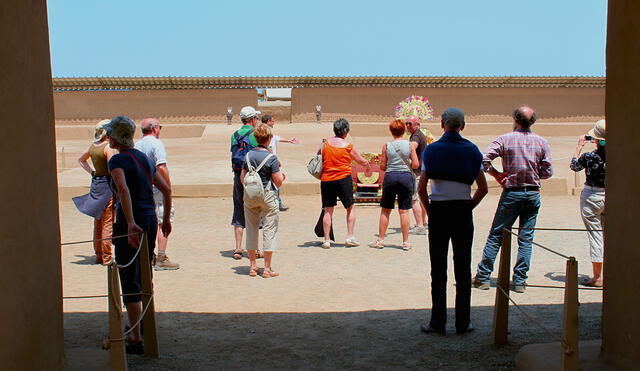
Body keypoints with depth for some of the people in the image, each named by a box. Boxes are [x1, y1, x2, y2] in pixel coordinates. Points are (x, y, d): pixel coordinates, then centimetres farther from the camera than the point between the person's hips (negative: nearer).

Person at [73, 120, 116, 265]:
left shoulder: (92, 146, 9)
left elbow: (81, 159, 26)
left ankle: (99, 255, 21)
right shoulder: (107, 147, -14)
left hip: (95, 183, 8)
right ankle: (107, 257, 0)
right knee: (108, 223, -3)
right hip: (107, 184, -8)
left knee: (98, 223, 14)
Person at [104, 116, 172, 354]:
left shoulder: (117, 160, -10)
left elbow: (123, 189, -28)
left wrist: (130, 223, -36)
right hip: (150, 220, 7)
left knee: (129, 281, -2)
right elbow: (166, 189, 17)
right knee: (144, 277, 19)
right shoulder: (145, 158, 13)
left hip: (130, 223, -7)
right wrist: (166, 219, 25)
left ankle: (136, 339, -1)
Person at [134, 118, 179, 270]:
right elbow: (161, 167, -22)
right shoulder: (156, 143, -12)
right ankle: (161, 259, -5)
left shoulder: (136, 145, 12)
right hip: (157, 189, -8)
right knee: (163, 223, -3)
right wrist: (168, 186, -14)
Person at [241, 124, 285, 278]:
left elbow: (242, 178, 6)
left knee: (251, 229, 14)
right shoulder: (271, 157, -13)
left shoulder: (249, 155, 1)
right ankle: (267, 268, 4)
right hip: (267, 196, -4)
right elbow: (278, 181, -13)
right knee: (269, 230, 3)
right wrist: (281, 173, 8)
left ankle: (252, 266, 19)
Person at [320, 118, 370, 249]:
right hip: (343, 179, -2)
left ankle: (326, 240, 5)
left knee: (328, 210, 7)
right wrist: (368, 166, 27)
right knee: (350, 208, 13)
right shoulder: (348, 146, -4)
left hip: (326, 180, 2)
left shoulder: (325, 143, 1)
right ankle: (350, 237, 7)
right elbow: (362, 161, 7)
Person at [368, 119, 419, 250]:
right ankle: (405, 242, 7)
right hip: (406, 176, 0)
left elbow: (382, 167, 1)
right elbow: (416, 164, -4)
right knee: (404, 211, 4)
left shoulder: (386, 146, 0)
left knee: (385, 210, 10)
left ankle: (380, 240, 13)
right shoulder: (410, 145, -1)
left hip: (390, 176, 0)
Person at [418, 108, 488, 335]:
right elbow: (483, 188, 3)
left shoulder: (432, 150, -3)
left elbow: (421, 188, -6)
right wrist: (469, 206, 14)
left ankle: (438, 323, 8)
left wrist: (429, 210, 6)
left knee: (438, 268, 5)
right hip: (463, 211, 1)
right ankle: (463, 323, 12)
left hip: (438, 211, -1)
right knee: (463, 268, 8)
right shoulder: (471, 150, 2)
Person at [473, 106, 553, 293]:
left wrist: (497, 174, -3)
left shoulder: (505, 140, -7)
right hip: (533, 194, 2)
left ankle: (483, 277, 9)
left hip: (511, 193, -2)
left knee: (496, 236, 6)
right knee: (526, 239, 8)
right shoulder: (542, 142, 0)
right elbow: (547, 172, 0)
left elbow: (483, 160, -16)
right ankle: (520, 281, 8)